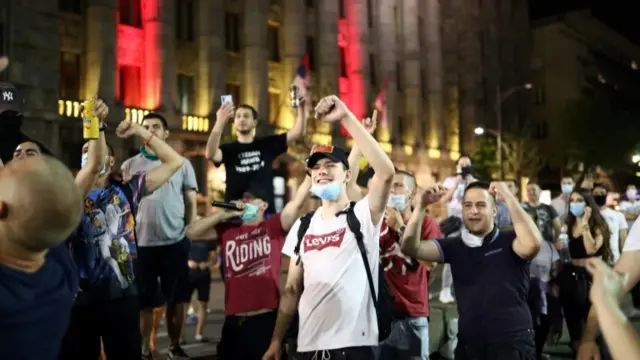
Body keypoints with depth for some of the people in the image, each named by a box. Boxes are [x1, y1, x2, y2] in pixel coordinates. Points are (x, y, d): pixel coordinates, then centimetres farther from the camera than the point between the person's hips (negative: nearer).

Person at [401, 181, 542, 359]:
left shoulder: (509, 241, -5)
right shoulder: (454, 246, 6)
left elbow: (532, 244, -28)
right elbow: (411, 248, -3)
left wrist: (508, 197, -23)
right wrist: (422, 205, -15)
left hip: (513, 343, -4)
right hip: (468, 344, 4)